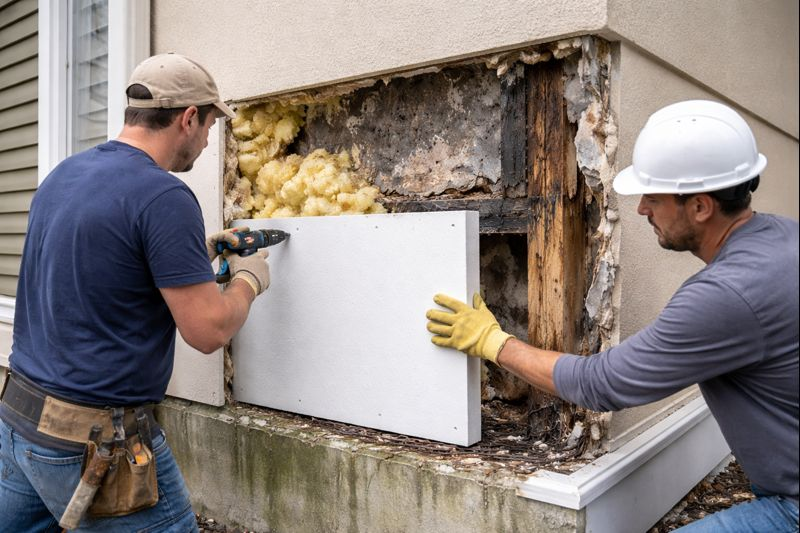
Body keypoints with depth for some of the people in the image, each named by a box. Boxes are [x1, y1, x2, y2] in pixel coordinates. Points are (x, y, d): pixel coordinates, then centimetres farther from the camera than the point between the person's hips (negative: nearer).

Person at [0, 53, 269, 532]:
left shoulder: (62, 175, 6)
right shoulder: (164, 196, -20)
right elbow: (208, 331, -19)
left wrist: (199, 253, 19)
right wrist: (249, 279, 0)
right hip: (91, 443, -8)